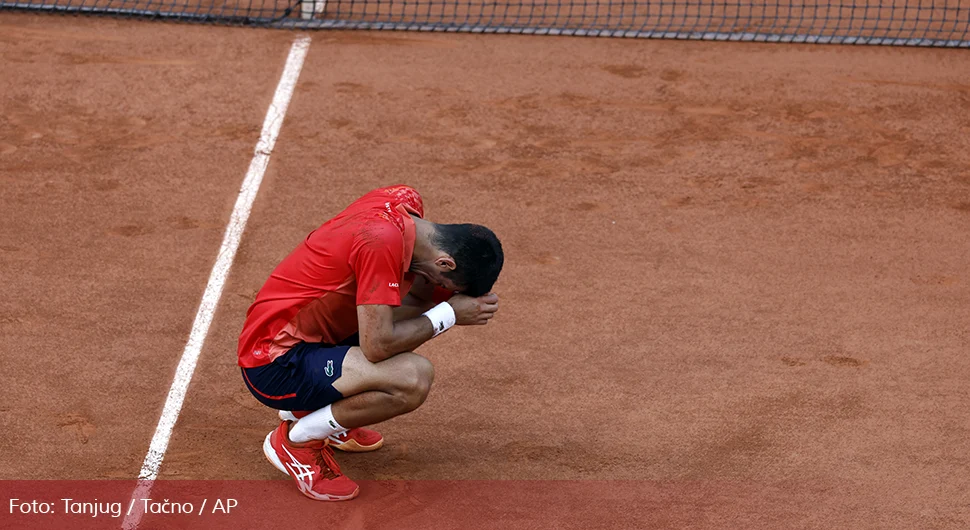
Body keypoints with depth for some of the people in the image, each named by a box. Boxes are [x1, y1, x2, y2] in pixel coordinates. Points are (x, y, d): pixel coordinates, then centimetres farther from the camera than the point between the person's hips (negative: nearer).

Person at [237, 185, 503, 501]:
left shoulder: (407, 201, -1)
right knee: (415, 378, -26)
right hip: (274, 366, -10)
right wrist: (450, 314, -14)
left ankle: (309, 408, 18)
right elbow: (377, 346, -26)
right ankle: (297, 439, -4)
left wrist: (455, 297, -4)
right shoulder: (383, 240, -27)